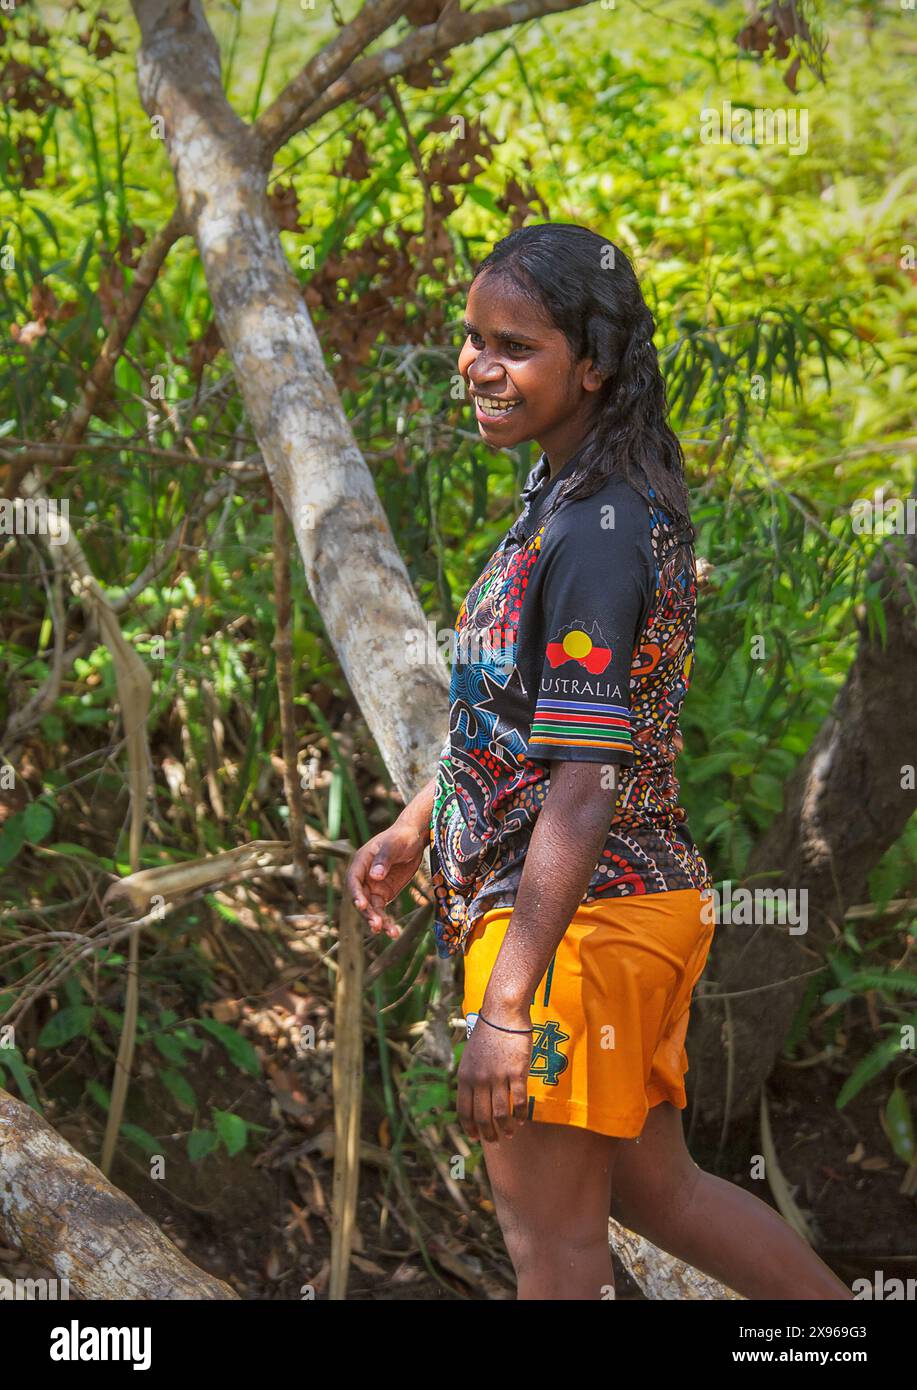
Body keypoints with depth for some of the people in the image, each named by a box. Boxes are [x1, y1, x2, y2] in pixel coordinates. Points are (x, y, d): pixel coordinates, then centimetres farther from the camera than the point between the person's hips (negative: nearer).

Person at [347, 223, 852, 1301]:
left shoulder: (594, 534, -22)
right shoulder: (575, 497, 9)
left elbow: (585, 788, -26)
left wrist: (506, 1003, -26)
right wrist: (414, 826, 24)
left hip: (578, 917, -10)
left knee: (551, 1234, 5)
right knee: (653, 1186, 24)